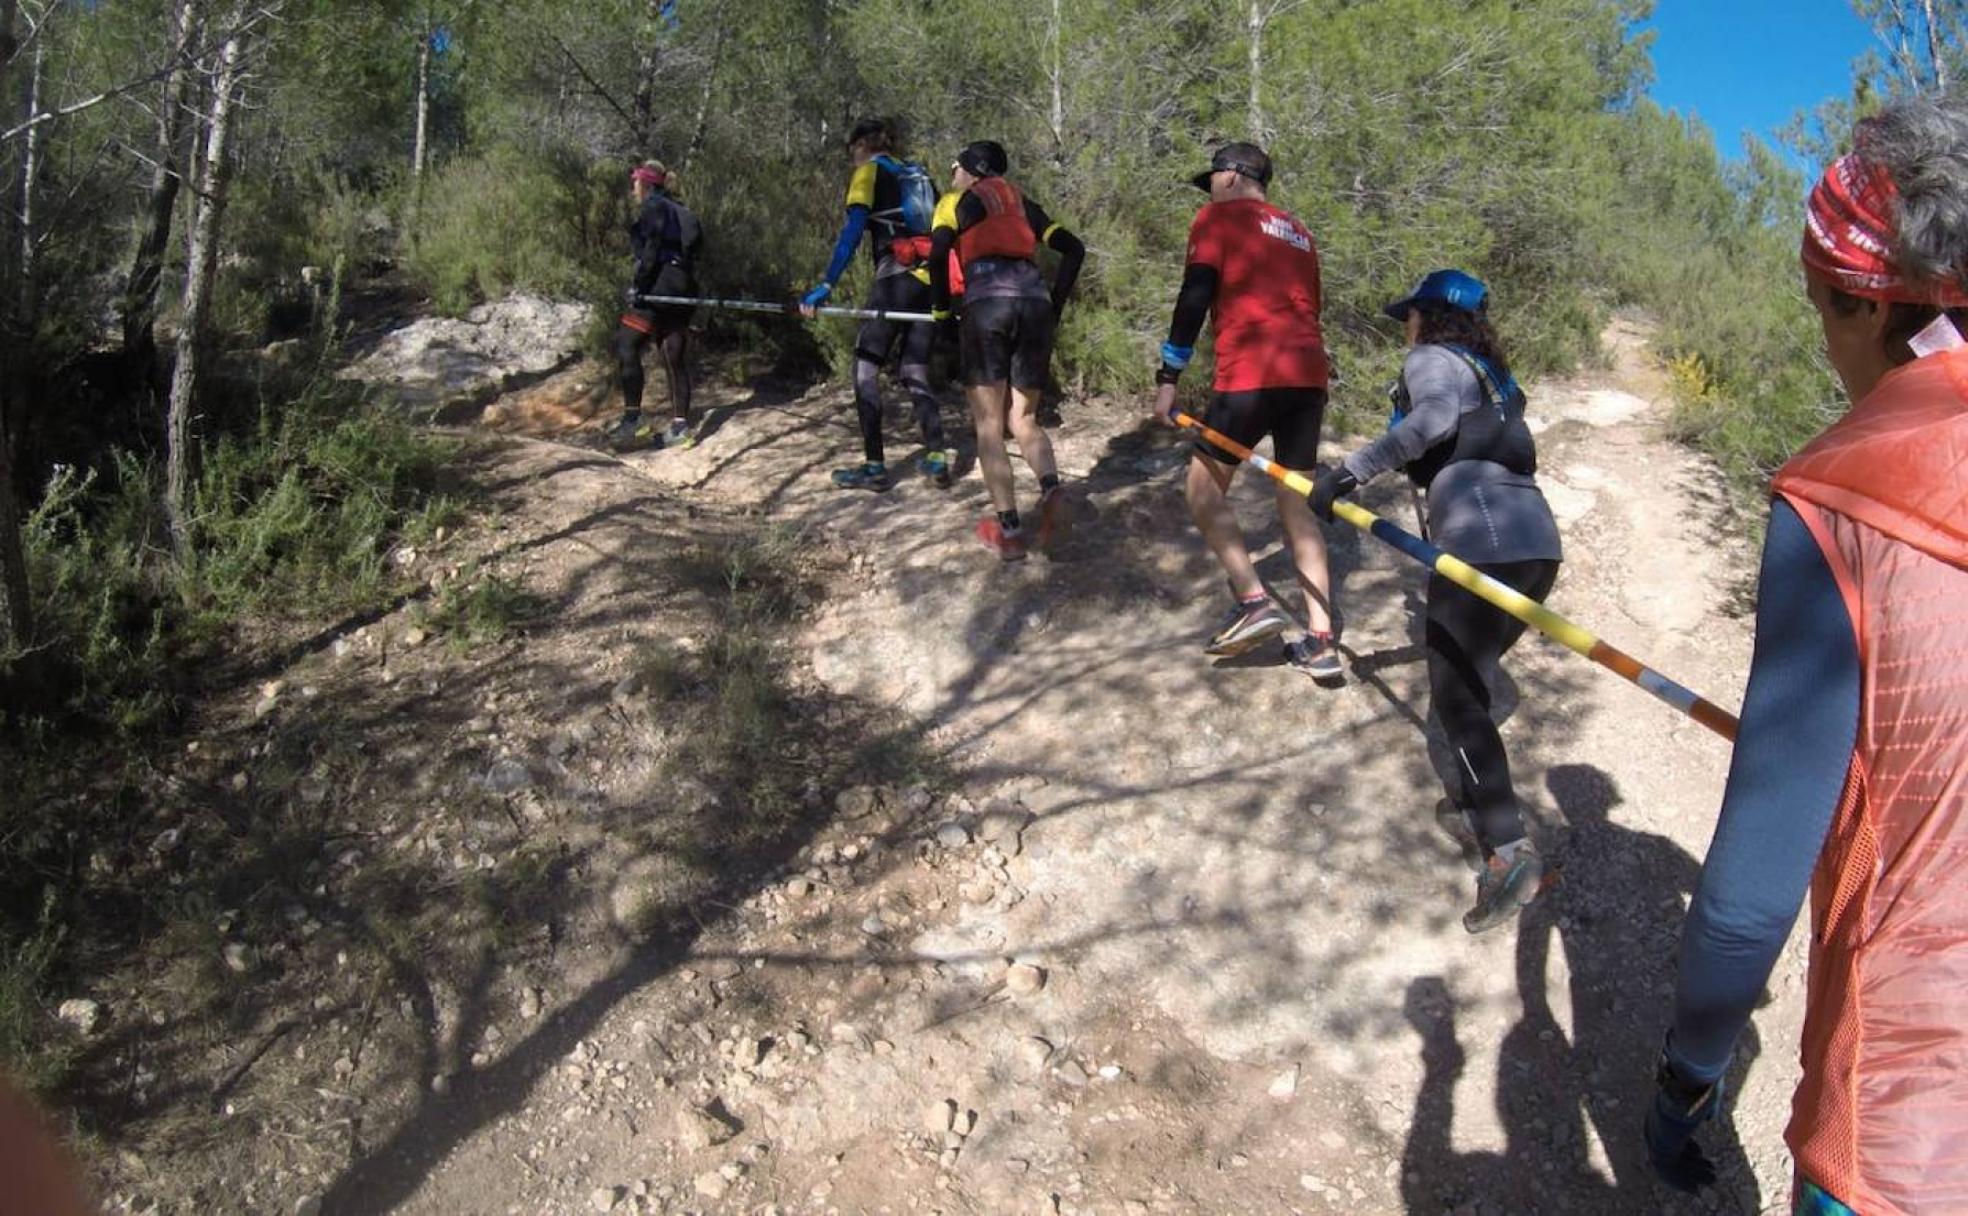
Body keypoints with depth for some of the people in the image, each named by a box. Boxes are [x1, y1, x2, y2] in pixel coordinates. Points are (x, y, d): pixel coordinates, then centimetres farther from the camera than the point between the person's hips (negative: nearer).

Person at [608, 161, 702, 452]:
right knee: (675, 357, 6)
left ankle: (634, 420, -13)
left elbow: (653, 247, -15)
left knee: (626, 345, -7)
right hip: (682, 288, 9)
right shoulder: (677, 209, 22)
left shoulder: (653, 206, -3)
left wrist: (638, 285, -16)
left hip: (660, 285, -9)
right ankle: (679, 428, 4)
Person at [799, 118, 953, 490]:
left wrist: (826, 286, -16)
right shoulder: (919, 174, 22)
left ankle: (874, 466, -3)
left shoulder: (869, 171, 4)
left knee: (866, 367, 1)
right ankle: (937, 457, 3)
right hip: (932, 280, 6)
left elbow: (852, 231, -10)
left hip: (897, 278, -6)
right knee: (915, 372, 12)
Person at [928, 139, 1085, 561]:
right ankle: (1052, 489, -16)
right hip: (1035, 301, 4)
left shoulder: (962, 200, 15)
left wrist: (941, 308, 7)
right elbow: (1073, 248, 18)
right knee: (1024, 419, 13)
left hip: (986, 302, -4)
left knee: (989, 424, 3)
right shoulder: (1023, 203, 27)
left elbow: (938, 250, -4)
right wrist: (1055, 306, 20)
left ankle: (1009, 531, -4)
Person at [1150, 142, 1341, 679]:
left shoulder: (1217, 218, 7)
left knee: (1205, 488, 8)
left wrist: (1168, 378, -3)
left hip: (1252, 375, -6)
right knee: (1296, 503, 9)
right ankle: (1321, 643, 4)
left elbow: (1194, 299, -4)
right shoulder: (1298, 231, 27)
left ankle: (1254, 601, -7)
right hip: (1309, 374, 7)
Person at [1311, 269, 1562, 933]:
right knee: (1466, 679, 21)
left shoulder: (1431, 359, 4)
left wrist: (1351, 471, -18)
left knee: (1456, 696, -7)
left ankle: (1508, 850, -15)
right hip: (1539, 541, 9)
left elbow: (1435, 415, -18)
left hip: (1481, 542, -8)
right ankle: (1472, 805, 25)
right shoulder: (1493, 375, 28)